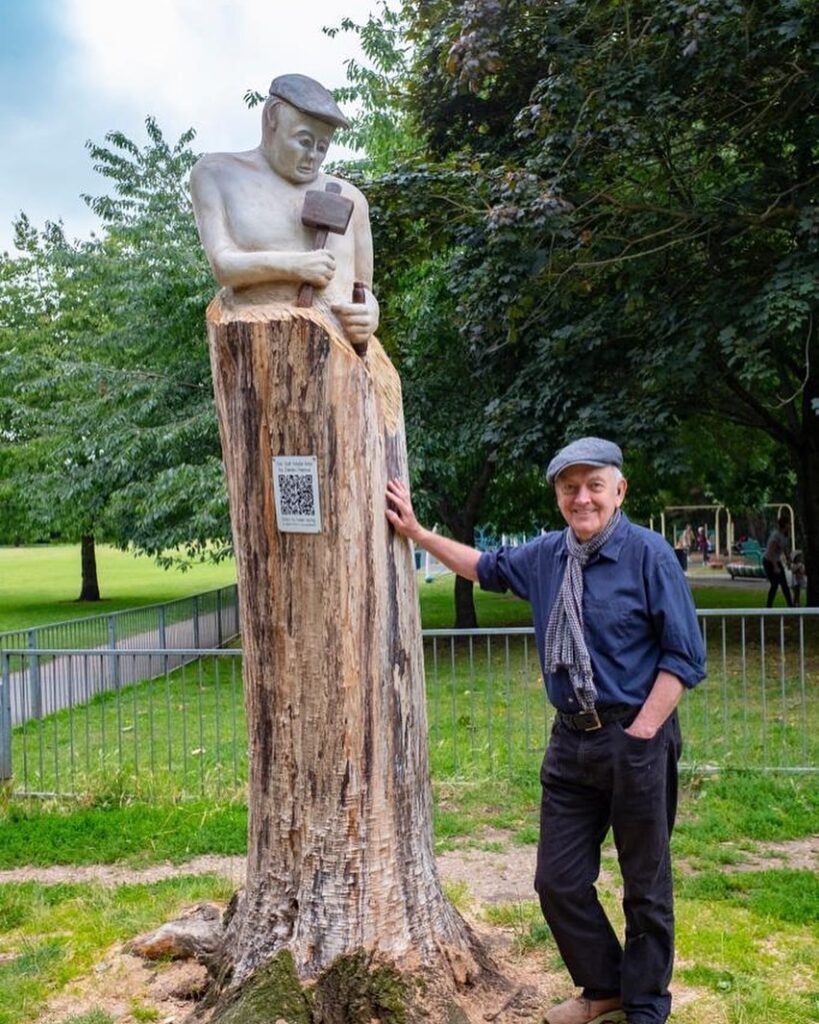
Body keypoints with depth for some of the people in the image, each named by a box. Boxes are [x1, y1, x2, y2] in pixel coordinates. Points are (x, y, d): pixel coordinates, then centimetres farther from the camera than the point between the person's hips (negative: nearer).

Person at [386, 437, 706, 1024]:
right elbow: (486, 567, 23)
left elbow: (685, 657, -11)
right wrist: (417, 532, 18)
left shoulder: (648, 554, -12)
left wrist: (640, 733, -15)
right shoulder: (546, 555, 4)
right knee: (560, 883, 13)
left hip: (636, 740, -5)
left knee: (646, 887, 12)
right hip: (570, 740, 5)